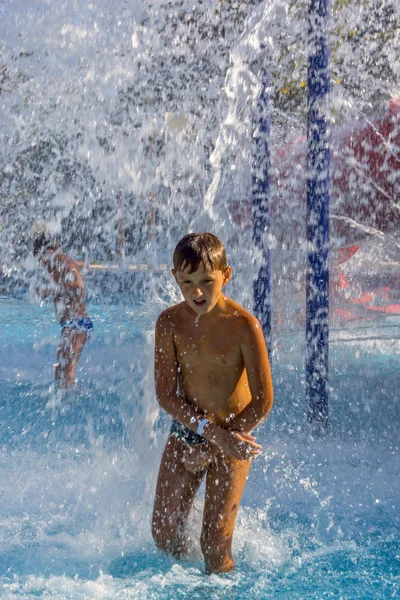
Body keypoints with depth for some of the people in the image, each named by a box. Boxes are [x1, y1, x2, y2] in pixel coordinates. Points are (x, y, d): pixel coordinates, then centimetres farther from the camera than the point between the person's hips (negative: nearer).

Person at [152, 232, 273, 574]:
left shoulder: (243, 326, -18)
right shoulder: (170, 323, -9)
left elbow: (263, 401, -17)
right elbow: (166, 395, -9)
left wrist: (207, 447, -14)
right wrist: (212, 432, -21)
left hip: (232, 436, -3)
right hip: (186, 431, 3)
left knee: (215, 542, -7)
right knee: (163, 534, 6)